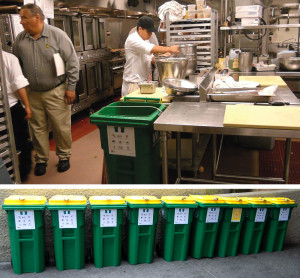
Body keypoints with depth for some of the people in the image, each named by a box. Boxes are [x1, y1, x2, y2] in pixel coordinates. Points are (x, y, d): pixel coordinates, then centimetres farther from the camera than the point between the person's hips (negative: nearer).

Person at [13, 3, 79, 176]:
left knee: (61, 127, 4)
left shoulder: (57, 35, -7)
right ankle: (41, 159, 27)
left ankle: (64, 157, 24)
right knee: (38, 128, 11)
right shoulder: (20, 39, 5)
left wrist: (71, 87, -9)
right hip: (33, 94, 4)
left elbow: (72, 62, -7)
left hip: (56, 92, -4)